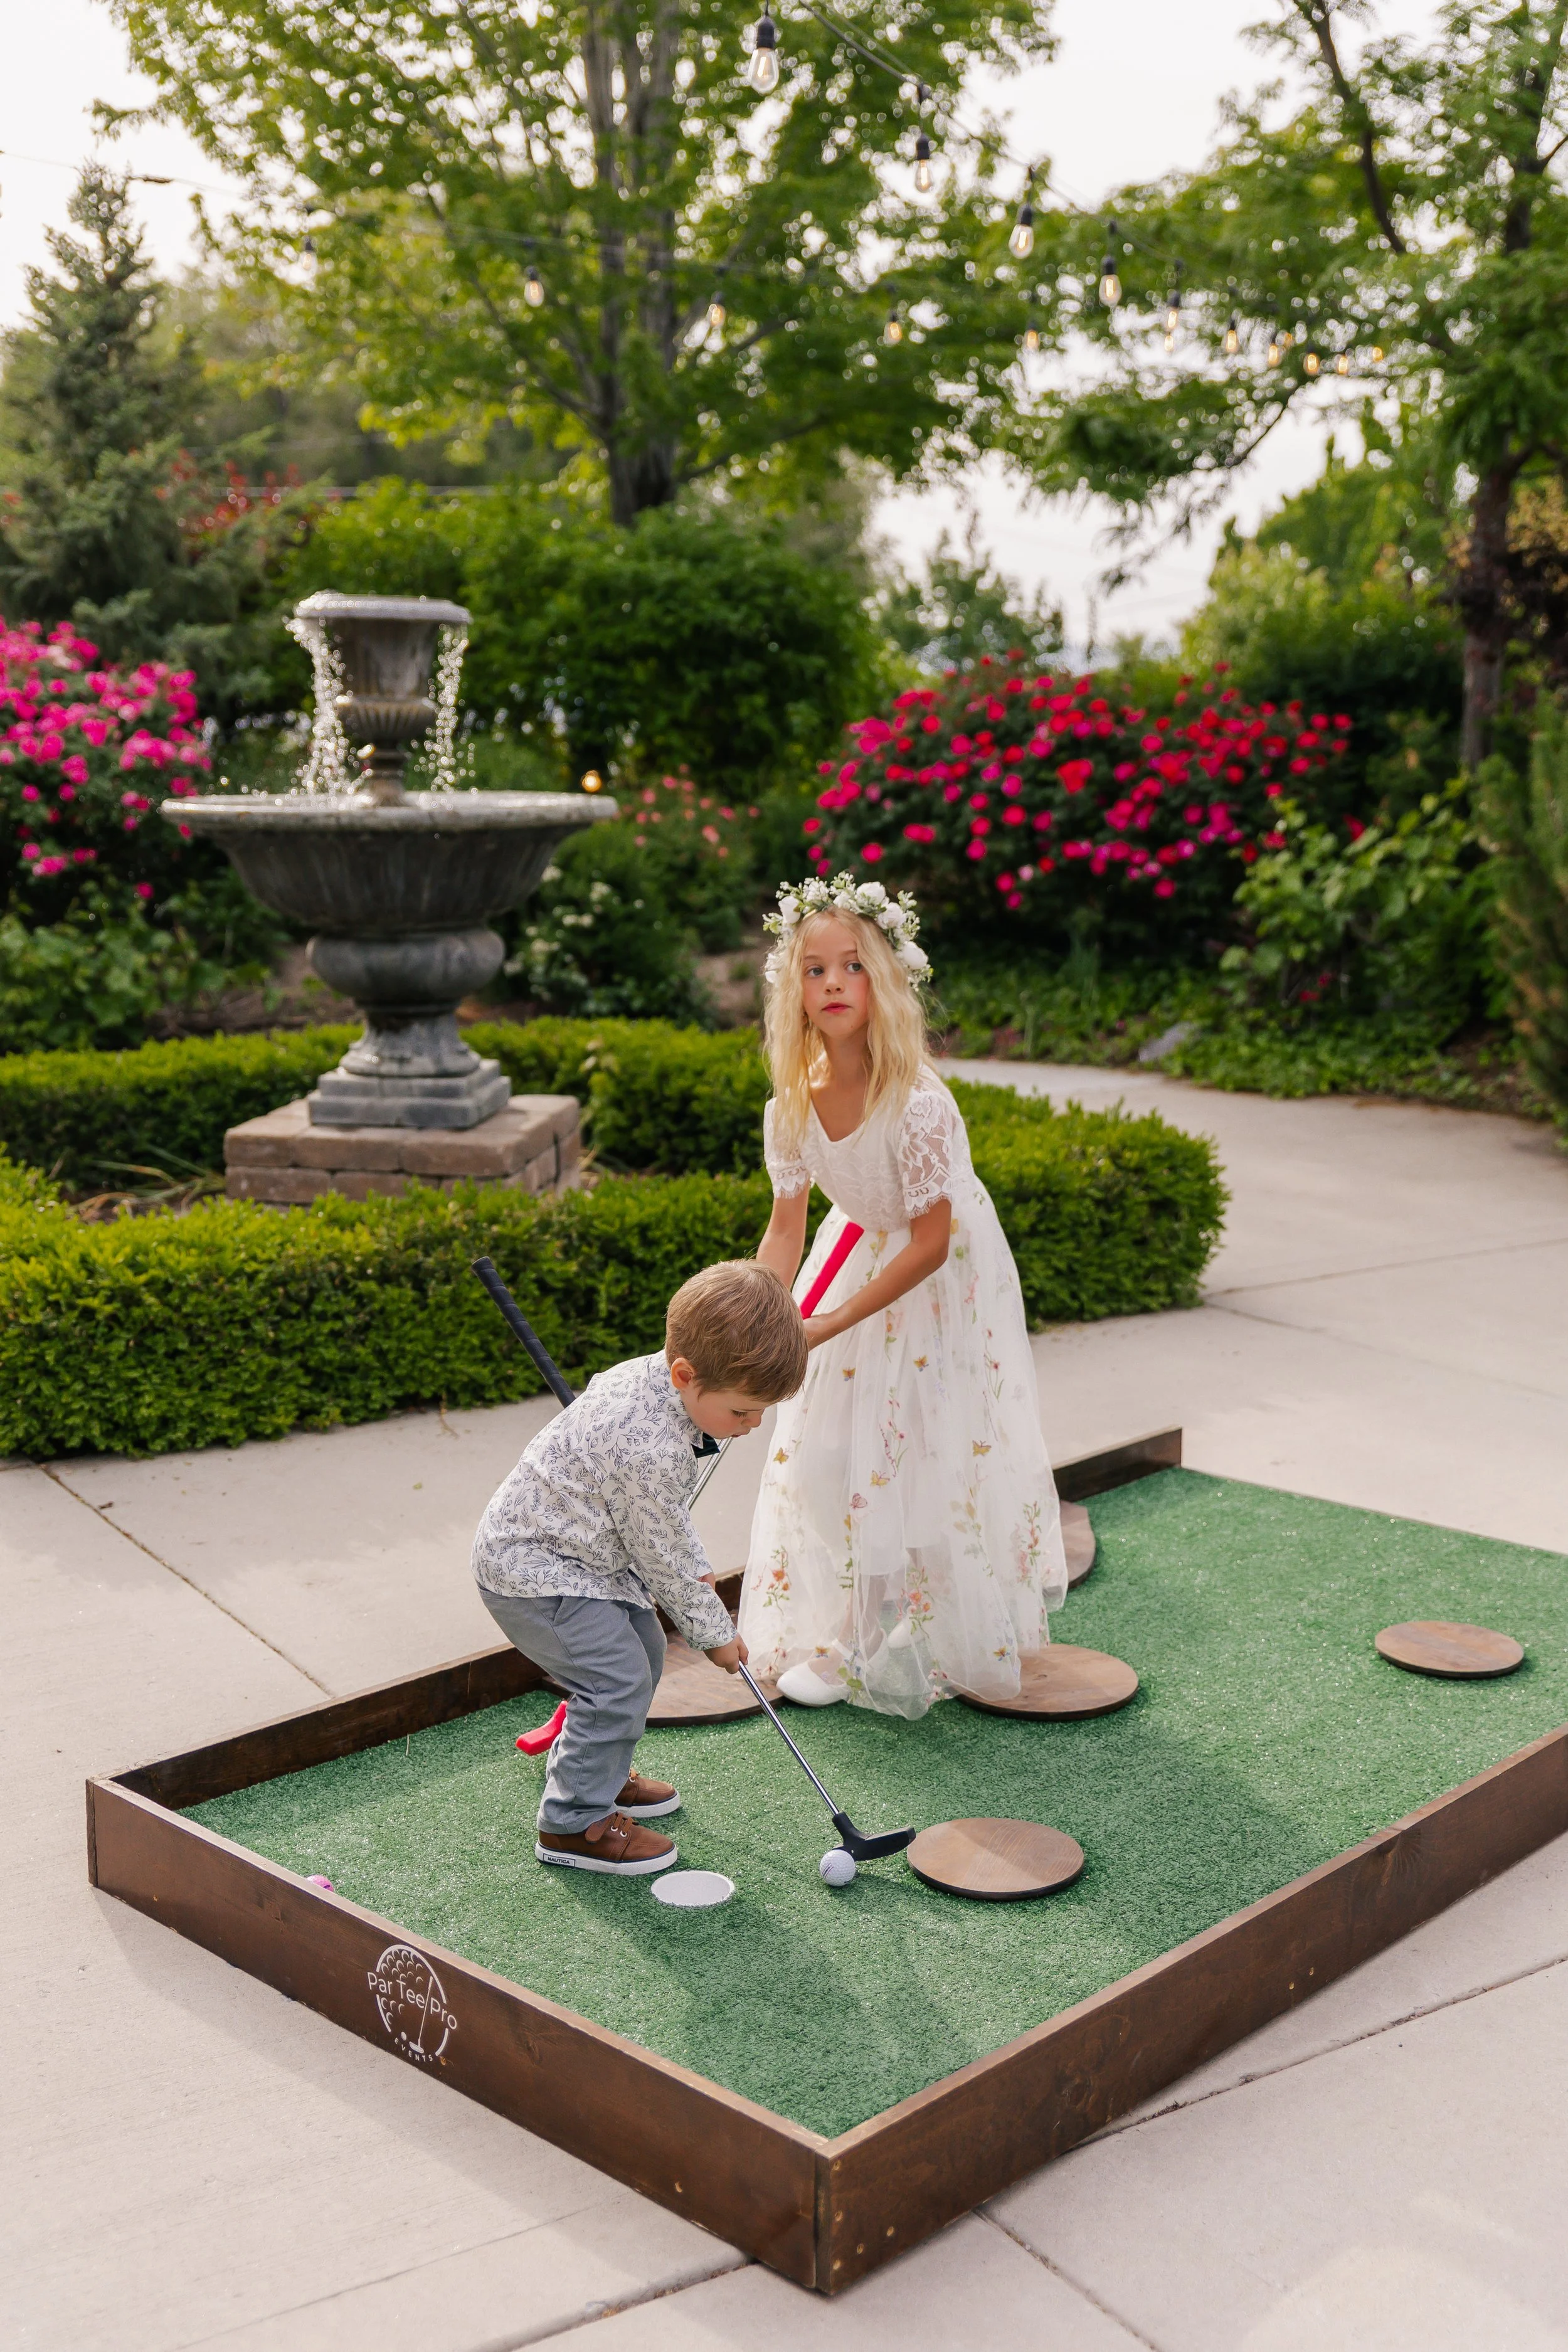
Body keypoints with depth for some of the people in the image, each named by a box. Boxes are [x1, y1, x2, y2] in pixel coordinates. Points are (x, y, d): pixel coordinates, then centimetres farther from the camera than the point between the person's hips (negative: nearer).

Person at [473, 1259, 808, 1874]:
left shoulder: (647, 1376, -6)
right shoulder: (650, 1451, -35)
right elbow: (662, 1557, -19)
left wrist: (696, 1569, 15)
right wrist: (714, 1632, -4)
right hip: (532, 1571, -10)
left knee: (642, 1647, 18)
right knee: (618, 1679, -13)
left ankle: (597, 1772, 36)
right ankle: (575, 1822, 1)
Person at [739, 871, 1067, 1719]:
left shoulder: (918, 1105, -33)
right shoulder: (791, 1109, -17)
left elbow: (930, 1243, -27)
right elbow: (785, 1230, -7)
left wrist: (827, 1326, -26)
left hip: (945, 1278, -5)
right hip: (859, 1254, 5)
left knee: (931, 1453, 0)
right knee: (824, 1449, 7)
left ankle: (925, 1645, 22)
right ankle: (840, 1635, 25)